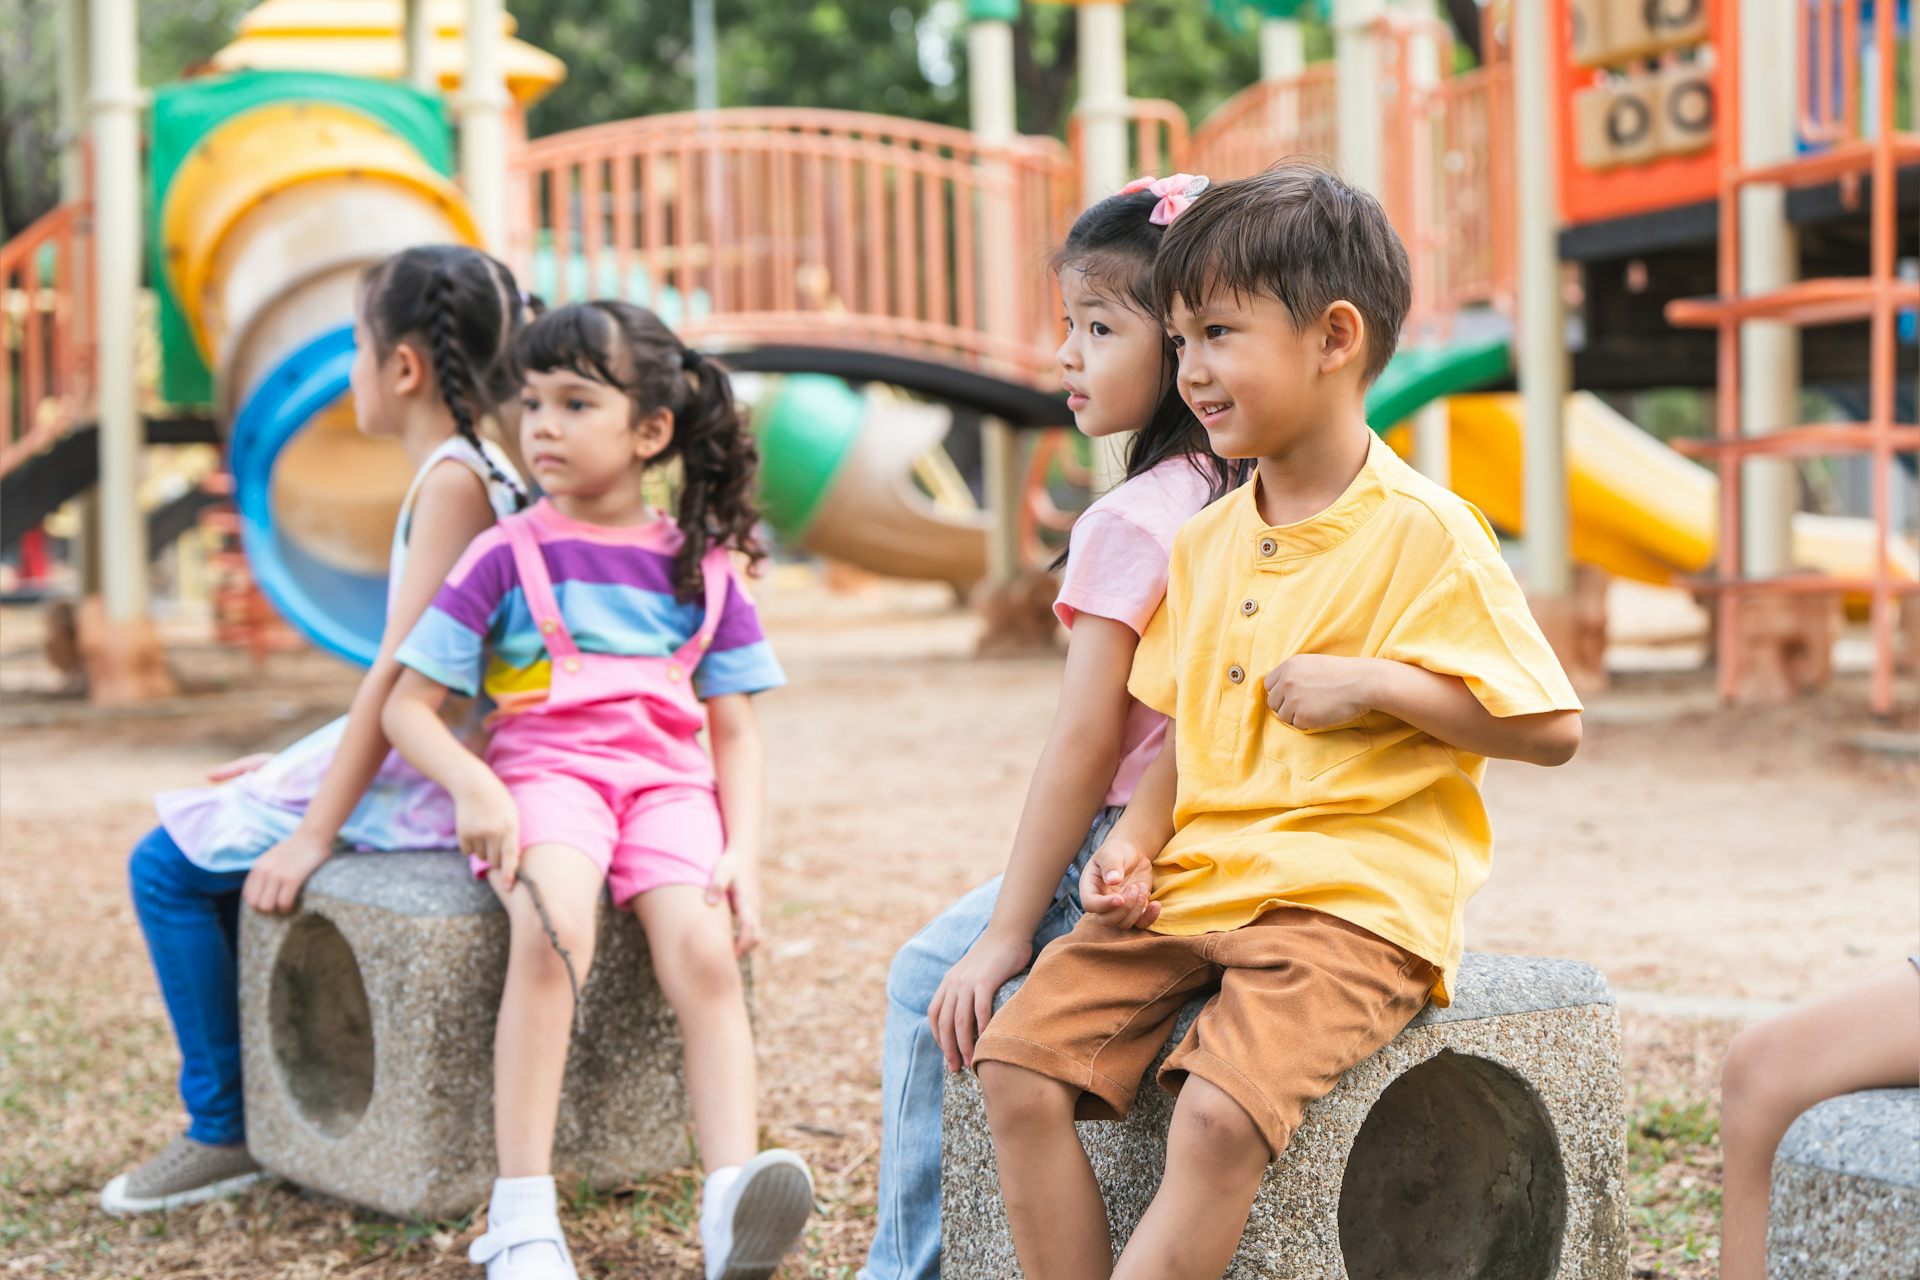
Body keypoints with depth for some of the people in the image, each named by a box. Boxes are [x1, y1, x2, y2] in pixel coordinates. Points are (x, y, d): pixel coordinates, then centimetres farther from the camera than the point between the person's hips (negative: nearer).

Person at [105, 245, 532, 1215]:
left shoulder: (451, 480, -16)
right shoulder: (474, 470, 14)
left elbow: (401, 673, -21)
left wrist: (316, 832, -20)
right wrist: (295, 768, 19)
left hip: (421, 781, -10)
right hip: (413, 762, 10)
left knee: (169, 864, -6)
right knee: (205, 835, 20)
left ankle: (225, 1130, 4)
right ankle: (230, 1119, 23)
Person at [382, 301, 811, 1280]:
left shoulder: (701, 566, 13)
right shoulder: (507, 556, 6)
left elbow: (736, 730, 13)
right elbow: (408, 706, 4)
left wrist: (744, 854, -2)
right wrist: (473, 786, -15)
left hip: (667, 776, 2)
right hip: (542, 769, -2)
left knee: (704, 950, -26)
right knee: (552, 932, -32)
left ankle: (732, 1202, -34)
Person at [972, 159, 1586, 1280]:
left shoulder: (1422, 534, -9)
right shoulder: (1204, 543, 13)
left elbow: (1551, 728, -8)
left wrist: (1373, 685, -17)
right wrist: (1138, 844, 3)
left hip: (1356, 902, -7)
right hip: (1196, 883, 7)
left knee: (1219, 1116, -29)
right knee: (1019, 1060, -10)